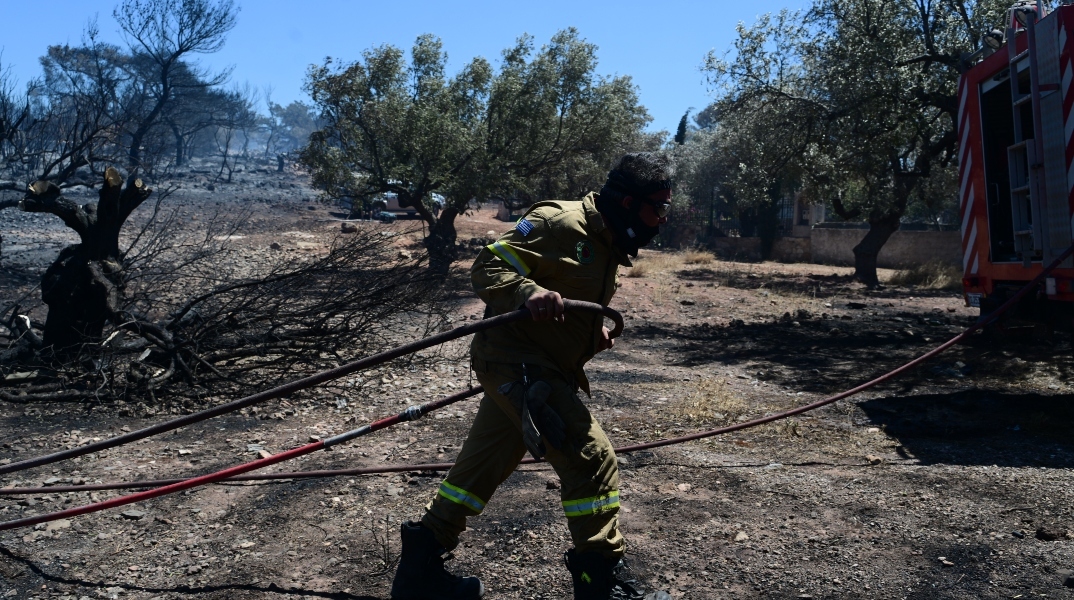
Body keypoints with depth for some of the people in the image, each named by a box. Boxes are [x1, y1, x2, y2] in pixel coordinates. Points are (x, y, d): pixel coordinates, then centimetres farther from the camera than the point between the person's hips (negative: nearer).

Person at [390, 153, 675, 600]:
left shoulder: (611, 244, 13)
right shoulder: (559, 221, -16)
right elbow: (487, 269, -20)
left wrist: (594, 332, 13)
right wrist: (528, 293, -36)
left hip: (544, 368, 10)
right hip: (513, 358, -10)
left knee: (482, 467, 14)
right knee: (592, 456, -11)